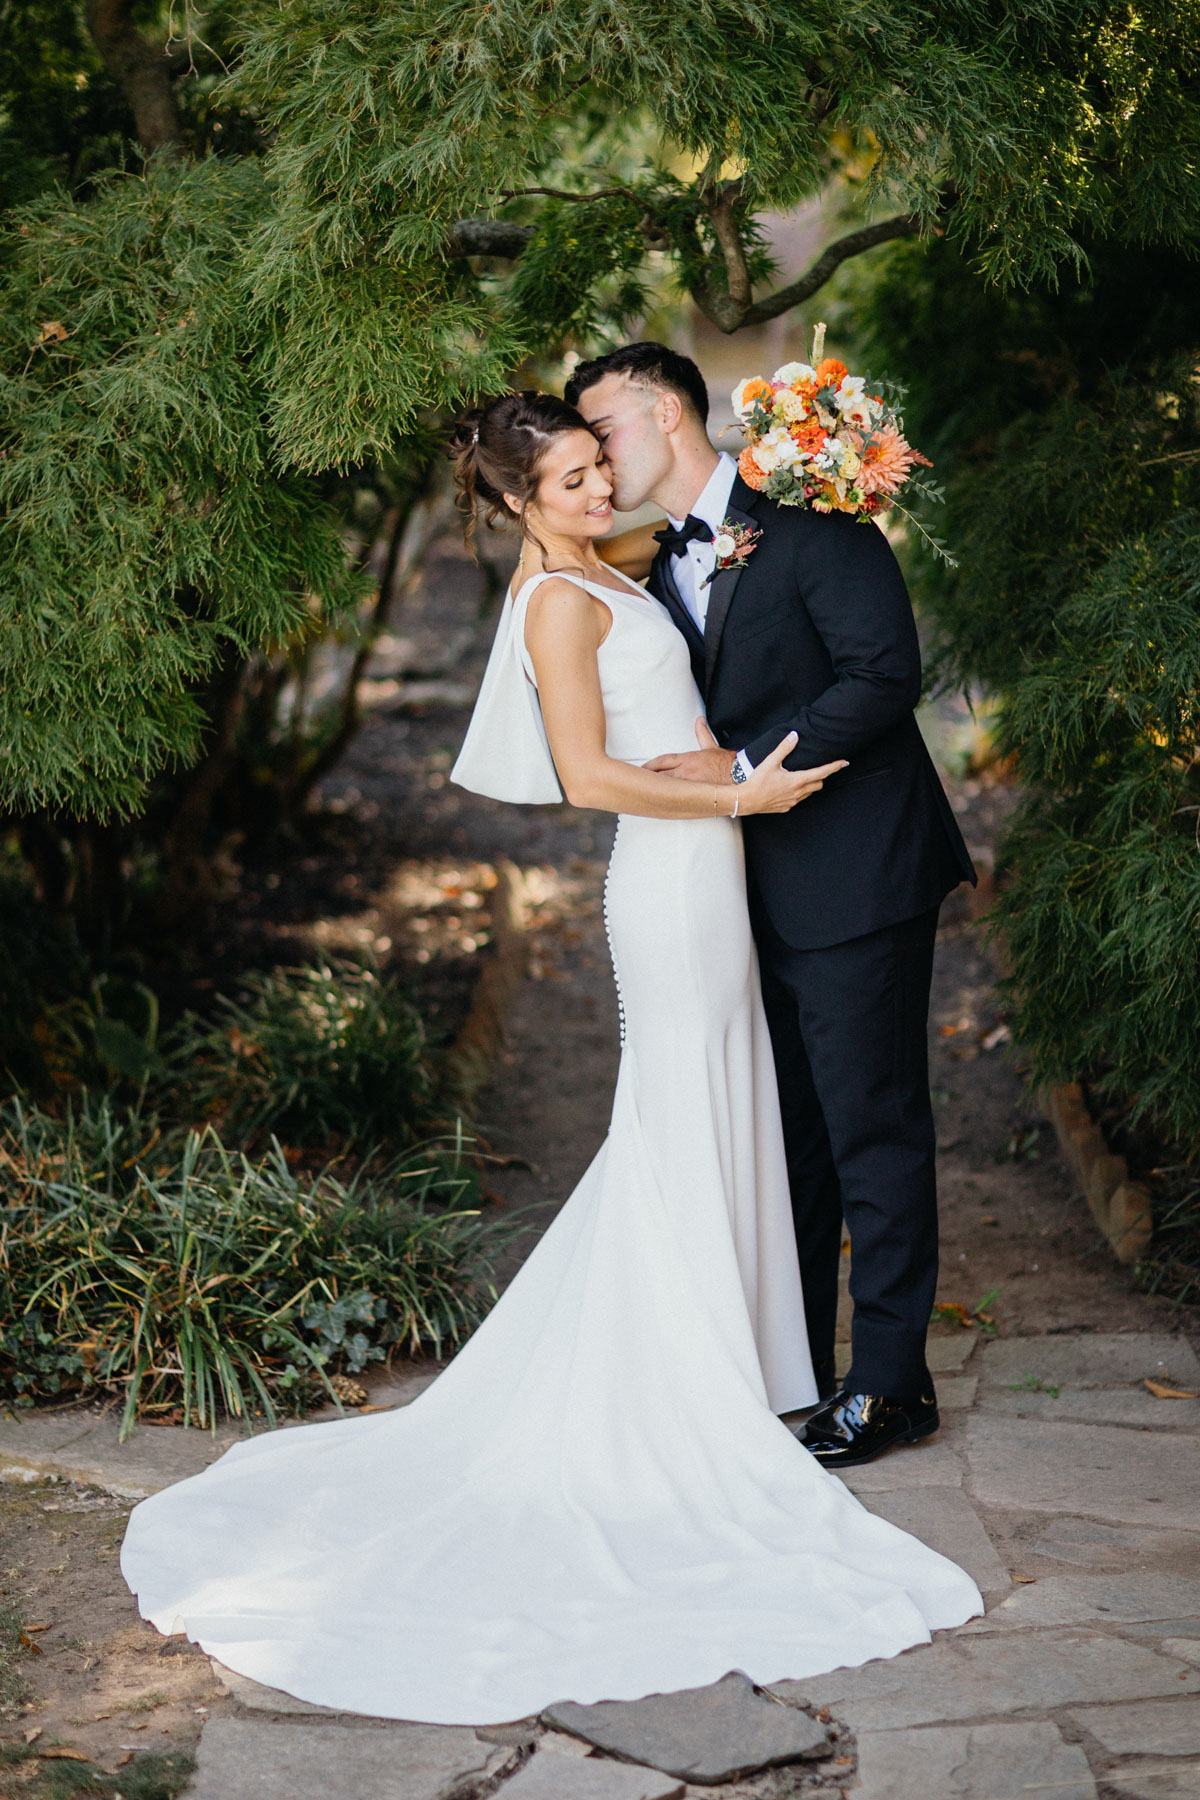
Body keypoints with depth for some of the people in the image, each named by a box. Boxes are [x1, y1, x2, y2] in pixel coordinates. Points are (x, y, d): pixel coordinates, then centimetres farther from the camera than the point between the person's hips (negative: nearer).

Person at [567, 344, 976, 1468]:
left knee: (870, 1127, -2)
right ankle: (793, 1367, 24)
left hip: (855, 874, -8)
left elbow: (884, 672, -19)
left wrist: (746, 766, -21)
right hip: (763, 890, 8)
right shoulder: (661, 567, 13)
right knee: (789, 1133, 14)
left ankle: (889, 1382, 6)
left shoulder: (805, 522, -10)